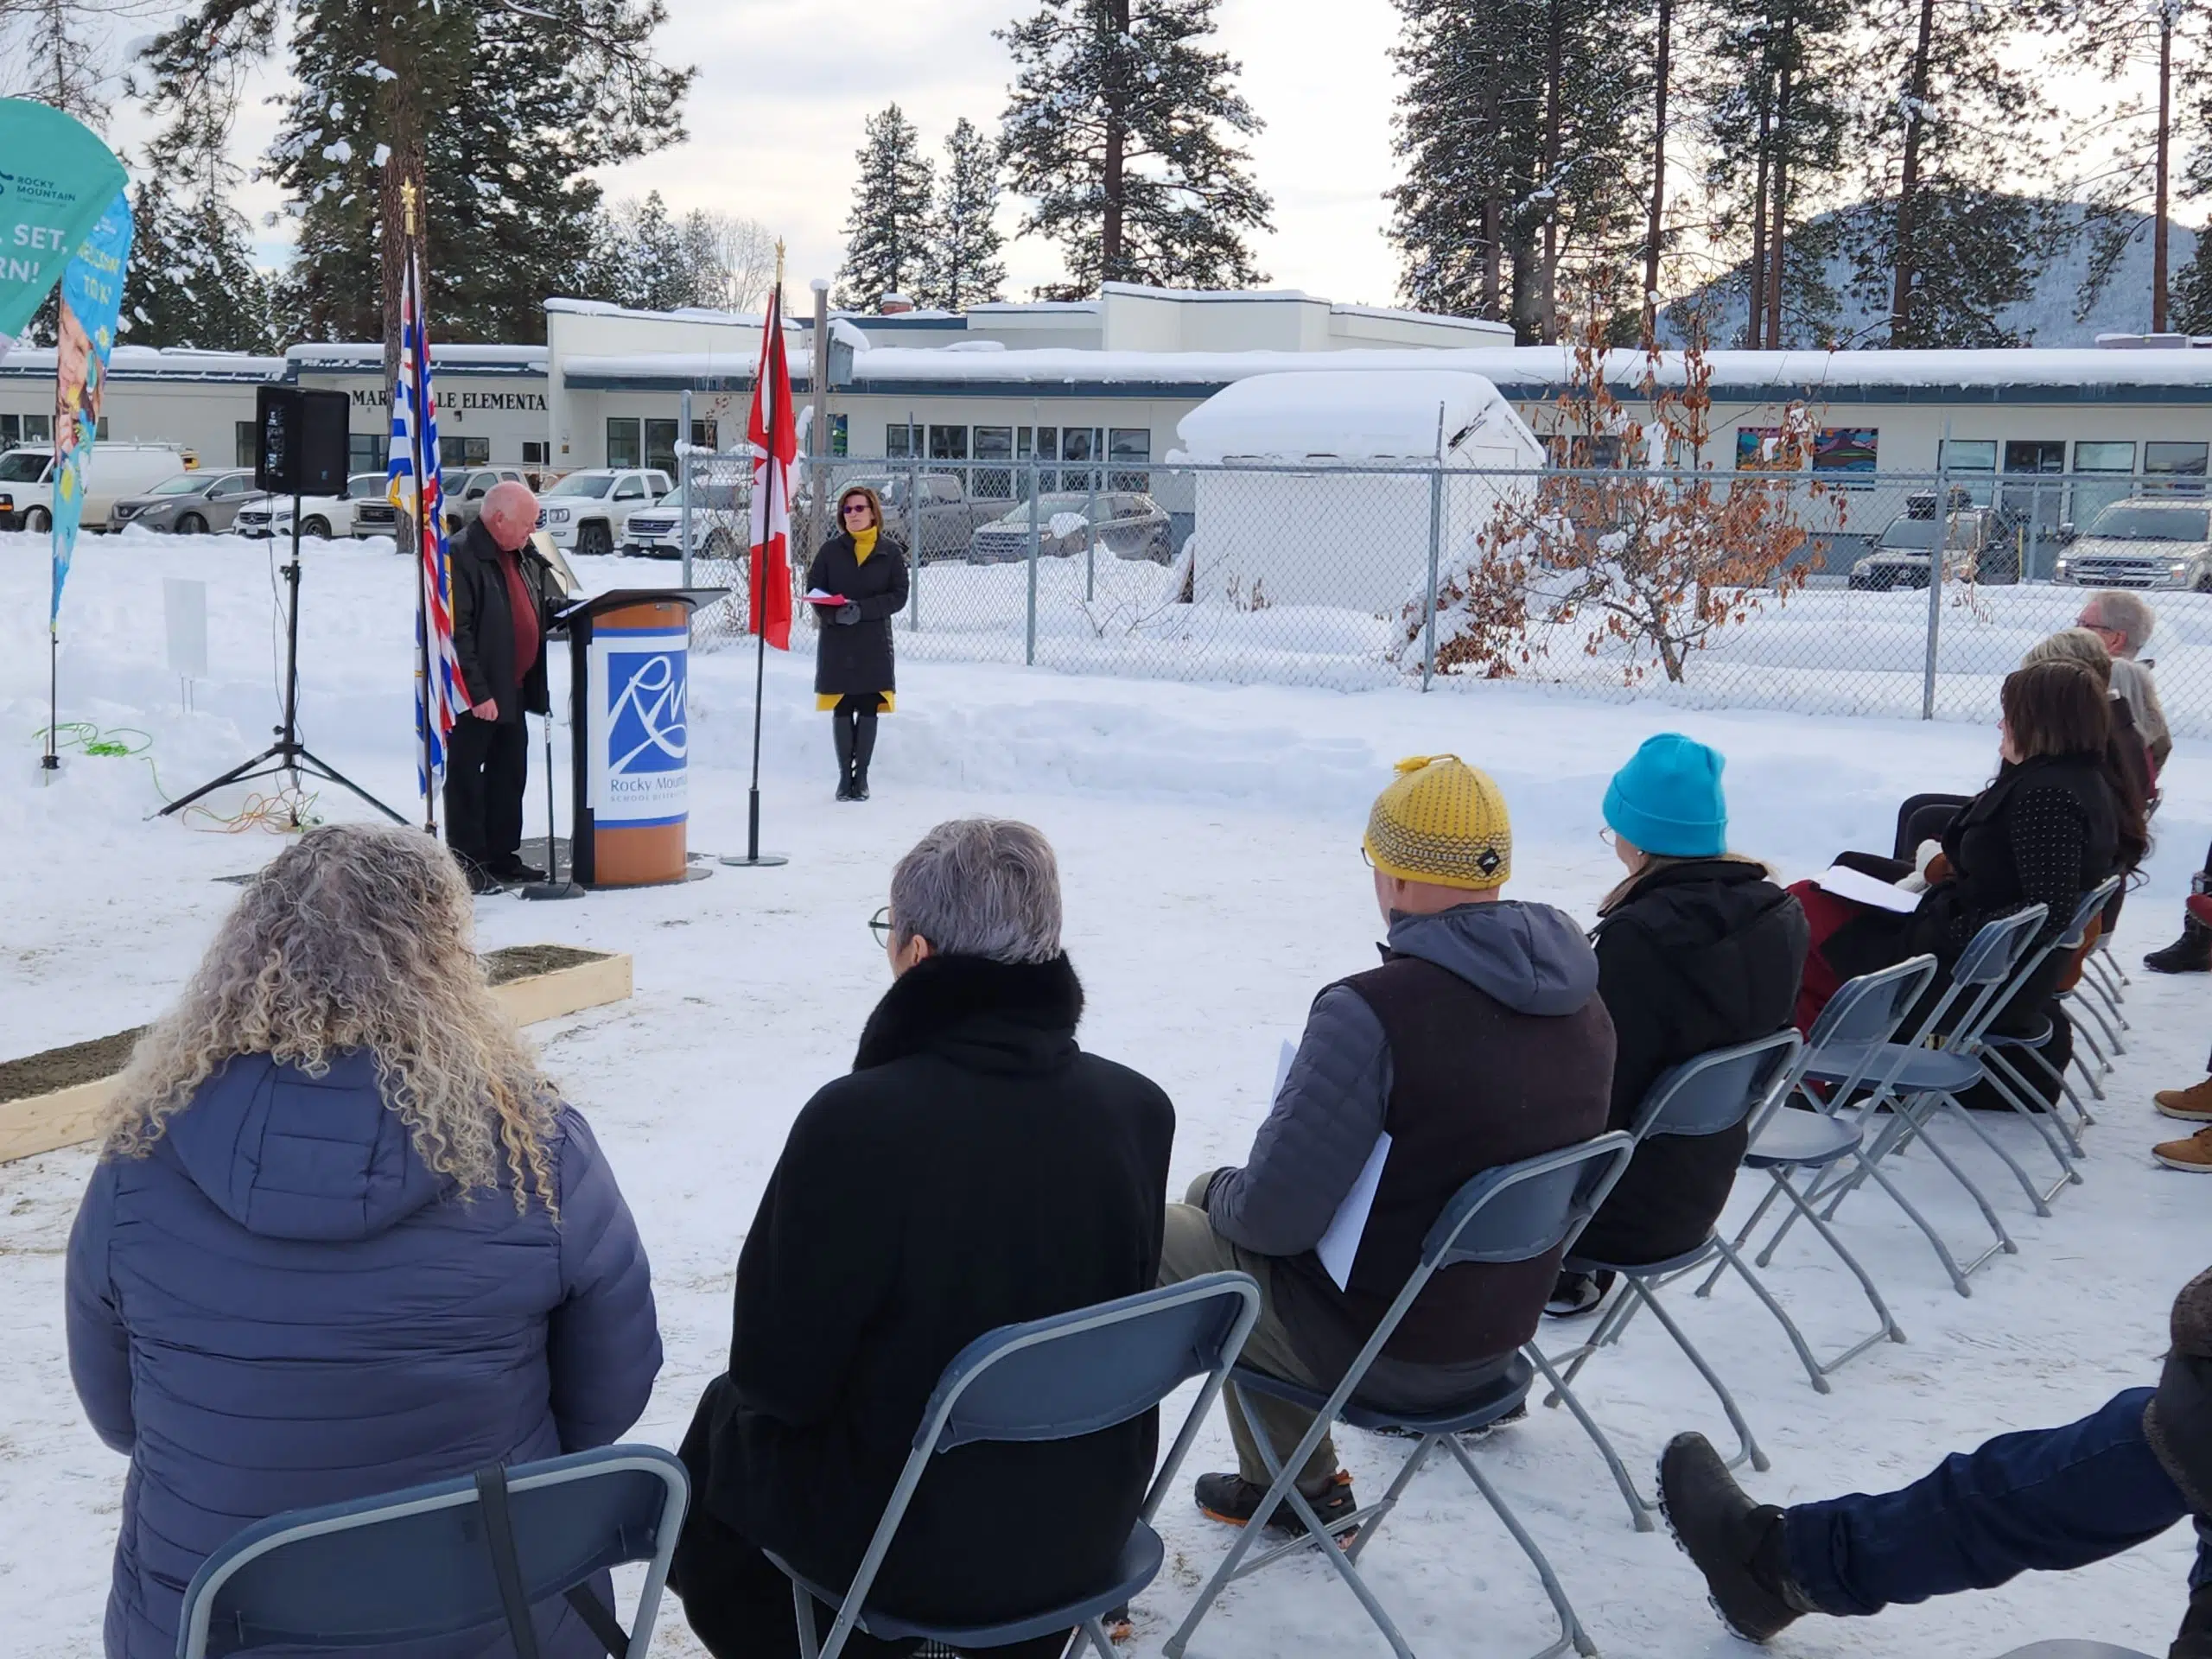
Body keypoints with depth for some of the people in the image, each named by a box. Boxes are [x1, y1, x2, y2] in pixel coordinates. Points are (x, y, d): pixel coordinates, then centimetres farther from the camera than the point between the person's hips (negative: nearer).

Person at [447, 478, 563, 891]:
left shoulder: (524, 557, 12)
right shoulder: (461, 557, -16)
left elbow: (546, 606, 26)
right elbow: (456, 632, -21)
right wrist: (476, 692, -23)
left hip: (512, 691, 9)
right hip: (473, 698, -9)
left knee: (510, 774, 15)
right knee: (466, 777, 0)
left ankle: (502, 856, 25)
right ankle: (467, 864, 7)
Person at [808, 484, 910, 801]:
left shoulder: (890, 551, 1)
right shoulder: (832, 549, 3)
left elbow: (899, 596, -2)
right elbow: (813, 588, 3)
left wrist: (863, 609, -16)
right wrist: (833, 613, -16)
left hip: (874, 643, 0)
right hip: (836, 641, 1)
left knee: (868, 709, 3)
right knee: (842, 710, 3)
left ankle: (861, 775, 13)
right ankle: (845, 775, 12)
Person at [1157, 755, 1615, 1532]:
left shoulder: (1373, 1012, -28)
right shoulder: (1584, 1007, -4)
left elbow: (1272, 1215, -24)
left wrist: (1213, 1191, -1)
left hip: (1376, 1350, -7)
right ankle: (1297, 1489, 31)